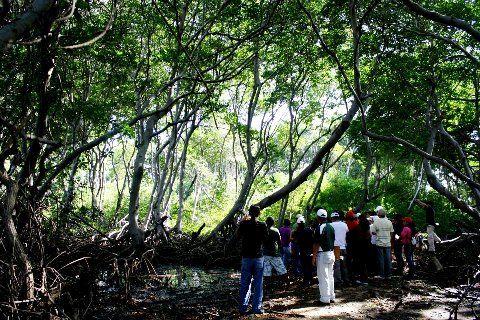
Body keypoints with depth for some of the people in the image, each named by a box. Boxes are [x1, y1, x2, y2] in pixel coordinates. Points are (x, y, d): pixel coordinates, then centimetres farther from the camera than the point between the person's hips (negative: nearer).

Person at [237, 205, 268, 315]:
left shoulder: (244, 224, -6)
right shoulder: (262, 225, -7)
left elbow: (238, 237, 8)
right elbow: (265, 239, 4)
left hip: (246, 257, 1)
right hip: (258, 256, -1)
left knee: (245, 284, 9)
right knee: (258, 284, 7)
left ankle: (243, 307, 10)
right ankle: (256, 307, 8)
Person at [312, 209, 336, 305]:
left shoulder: (319, 228, -15)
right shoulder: (331, 227, 9)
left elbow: (317, 244, -16)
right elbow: (333, 241, 14)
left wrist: (314, 256, -11)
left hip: (322, 254, -8)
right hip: (331, 254, 8)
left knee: (323, 277, -2)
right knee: (330, 276, 15)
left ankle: (325, 298, 2)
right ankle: (331, 297, 21)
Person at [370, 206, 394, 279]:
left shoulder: (376, 222, -8)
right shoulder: (389, 222, 1)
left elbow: (373, 232, -6)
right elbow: (391, 232, 7)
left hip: (379, 243, -2)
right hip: (388, 243, 2)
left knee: (381, 259, 4)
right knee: (388, 259, 8)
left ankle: (382, 275, 8)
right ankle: (388, 274, 12)